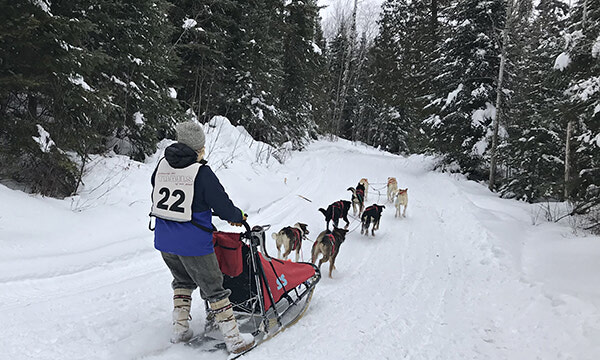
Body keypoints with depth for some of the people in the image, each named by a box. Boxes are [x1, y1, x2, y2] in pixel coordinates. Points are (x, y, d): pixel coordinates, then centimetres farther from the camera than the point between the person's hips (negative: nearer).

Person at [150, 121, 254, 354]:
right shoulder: (202, 173, -16)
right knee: (213, 287, 6)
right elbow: (223, 207, -12)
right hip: (193, 243, -6)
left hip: (164, 239, 6)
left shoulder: (162, 165, 2)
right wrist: (239, 217, 8)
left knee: (183, 281, 28)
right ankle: (234, 339, 13)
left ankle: (179, 329, 30)